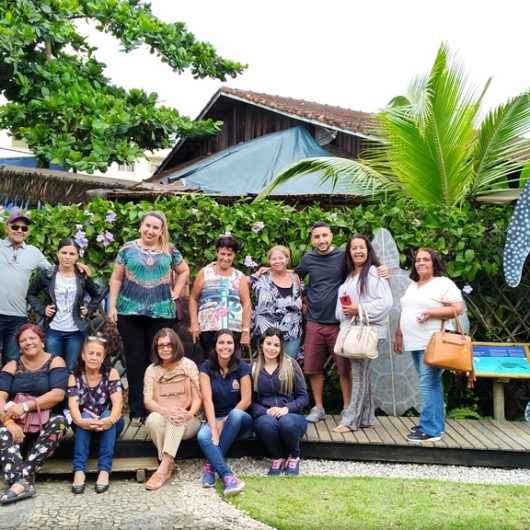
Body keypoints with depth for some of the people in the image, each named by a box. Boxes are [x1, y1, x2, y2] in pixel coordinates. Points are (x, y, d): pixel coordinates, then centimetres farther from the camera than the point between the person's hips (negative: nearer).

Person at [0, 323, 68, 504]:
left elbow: (58, 394, -12)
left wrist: (25, 406, -22)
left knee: (59, 422, -33)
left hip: (46, 423, -2)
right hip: (17, 423, 2)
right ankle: (23, 483, -45)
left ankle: (24, 476, -37)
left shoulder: (55, 362, 3)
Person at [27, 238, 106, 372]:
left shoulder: (83, 277, -2)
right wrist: (42, 309, -3)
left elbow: (99, 294, 13)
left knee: (72, 369, 7)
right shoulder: (46, 275, -4)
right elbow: (31, 294, 9)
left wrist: (89, 309, 0)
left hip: (76, 331, 0)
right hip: (53, 331, 0)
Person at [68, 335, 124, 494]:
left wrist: (110, 420, -40)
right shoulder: (74, 378, -2)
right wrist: (81, 421, -40)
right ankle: (79, 471, -38)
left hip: (109, 424, -1)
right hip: (84, 426, 1)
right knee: (84, 416, -31)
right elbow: (73, 405, -17)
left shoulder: (111, 373, -5)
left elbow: (117, 402, -18)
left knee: (108, 415, -32)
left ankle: (104, 471, -37)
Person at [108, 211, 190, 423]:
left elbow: (184, 271, 21)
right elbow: (116, 278, 7)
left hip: (162, 312, 0)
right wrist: (112, 305, 1)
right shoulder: (128, 249, 5)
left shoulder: (170, 252, 7)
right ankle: (136, 411, 9)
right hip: (130, 312, 0)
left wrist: (176, 293, 10)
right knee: (135, 360, 2)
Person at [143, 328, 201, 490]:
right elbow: (148, 401, -7)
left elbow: (197, 397, -5)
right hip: (162, 419, 1)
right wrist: (166, 411, -28)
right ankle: (169, 465, -25)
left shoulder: (188, 365, 0)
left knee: (178, 418, -35)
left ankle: (163, 468, -40)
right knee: (154, 418, -33)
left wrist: (189, 414, -28)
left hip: (186, 422, -1)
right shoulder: (152, 370, 4)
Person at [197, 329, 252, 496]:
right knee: (202, 436, -31)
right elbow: (207, 399, -12)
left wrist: (224, 422, -16)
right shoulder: (206, 368, -3)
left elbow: (246, 400, -8)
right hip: (215, 418, 1)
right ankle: (227, 476, -42)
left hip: (239, 418, -1)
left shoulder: (242, 368, -5)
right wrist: (213, 427, -25)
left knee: (236, 415, -36)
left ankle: (211, 465, -28)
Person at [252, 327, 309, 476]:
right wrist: (266, 411, -15)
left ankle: (294, 458, -4)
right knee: (267, 423, -36)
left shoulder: (291, 365, 6)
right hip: (265, 415, 0)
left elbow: (303, 396, 3)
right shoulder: (254, 369, 9)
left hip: (291, 415, 0)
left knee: (287, 422, -36)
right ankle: (277, 458, -7)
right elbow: (251, 402, 5)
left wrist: (287, 408, -15)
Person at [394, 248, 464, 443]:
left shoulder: (443, 283, -5)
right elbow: (405, 312, 24)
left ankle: (430, 430, -7)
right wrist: (399, 334, 18)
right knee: (431, 384, 13)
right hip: (416, 343, 8)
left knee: (429, 384, -10)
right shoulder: (413, 286, 19)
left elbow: (458, 308, -12)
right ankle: (435, 423, 19)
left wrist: (431, 313, -19)